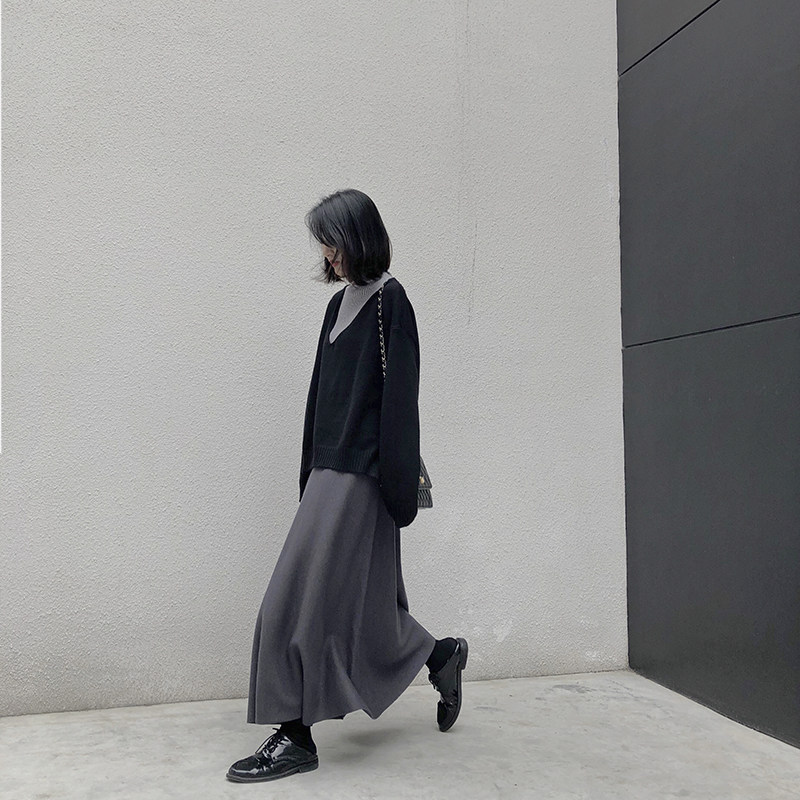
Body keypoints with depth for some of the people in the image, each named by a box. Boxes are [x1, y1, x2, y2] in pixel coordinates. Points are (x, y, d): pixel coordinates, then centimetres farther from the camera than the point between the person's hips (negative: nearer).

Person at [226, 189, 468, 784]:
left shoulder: (389, 302, -9)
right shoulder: (342, 304, 16)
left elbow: (399, 401, -14)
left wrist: (398, 488, -17)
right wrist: (310, 475, 15)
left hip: (358, 478, -8)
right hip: (331, 473, 8)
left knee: (304, 603, -5)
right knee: (358, 602, 15)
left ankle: (297, 737, 6)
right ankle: (442, 657, 34)